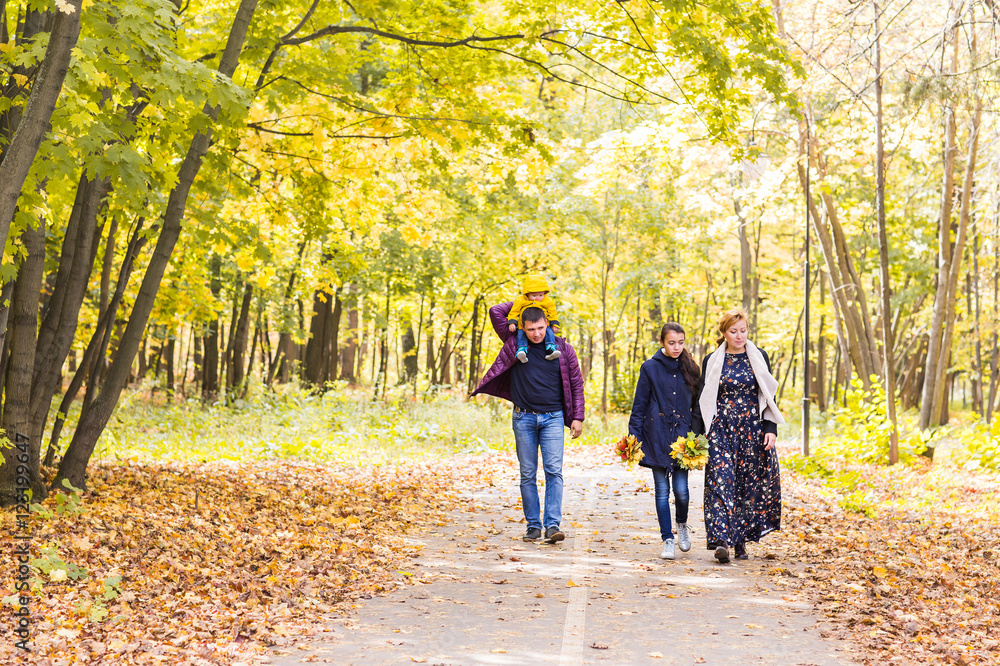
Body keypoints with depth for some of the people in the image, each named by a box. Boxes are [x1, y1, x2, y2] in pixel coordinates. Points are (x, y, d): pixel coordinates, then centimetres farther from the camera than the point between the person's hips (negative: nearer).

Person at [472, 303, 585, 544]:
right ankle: (533, 526, 10)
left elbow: (576, 383, 7)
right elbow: (496, 311, 1)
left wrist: (577, 417, 2)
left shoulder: (563, 348, 2)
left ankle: (553, 525, -12)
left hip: (553, 418, -1)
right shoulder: (515, 343, 3)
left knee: (554, 471, -10)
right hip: (523, 418, 1)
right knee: (528, 474, 4)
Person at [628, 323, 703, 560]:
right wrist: (634, 435, -4)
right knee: (662, 490, 1)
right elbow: (639, 405, 3)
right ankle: (667, 540, 10)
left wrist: (697, 434, 4)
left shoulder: (689, 369, 7)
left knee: (681, 489, -5)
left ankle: (682, 525, 24)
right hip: (657, 435, -1)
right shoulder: (650, 367, 0)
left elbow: (697, 405, 11)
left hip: (682, 434, 1)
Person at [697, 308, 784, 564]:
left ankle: (740, 538, 11)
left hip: (753, 430, 1)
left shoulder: (759, 357, 7)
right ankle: (721, 539, -19)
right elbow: (704, 399, 6)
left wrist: (771, 428, -2)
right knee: (721, 482, -13)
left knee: (750, 484, 1)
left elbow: (768, 396, 8)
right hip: (722, 430, -1)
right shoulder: (712, 361, 5)